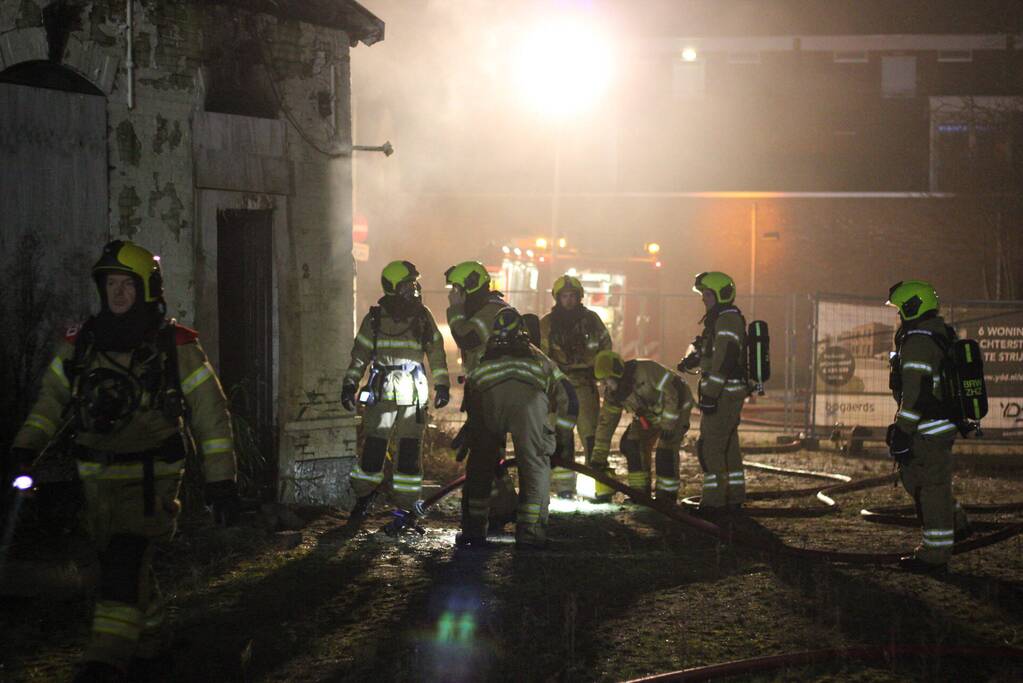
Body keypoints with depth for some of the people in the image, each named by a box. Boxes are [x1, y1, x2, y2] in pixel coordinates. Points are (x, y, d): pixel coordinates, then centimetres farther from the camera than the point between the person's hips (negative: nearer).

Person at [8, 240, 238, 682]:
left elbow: (211, 416, -1)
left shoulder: (176, 348, -4)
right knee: (128, 564, 14)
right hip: (98, 477, 5)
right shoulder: (80, 344, 6)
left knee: (124, 558, -21)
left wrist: (221, 481, -4)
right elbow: (52, 398, 12)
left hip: (150, 476, -5)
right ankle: (148, 637, 35)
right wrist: (27, 446, -5)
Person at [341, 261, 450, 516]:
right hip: (382, 392, 0)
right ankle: (363, 496, 18)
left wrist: (442, 385, 8)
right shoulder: (375, 317, 5)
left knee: (409, 450, -1)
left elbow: (436, 352, 12)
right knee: (373, 447, -2)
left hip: (414, 394, 0)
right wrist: (349, 385, 4)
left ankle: (405, 505, 7)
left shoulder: (423, 316, 6)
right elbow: (360, 354, 10)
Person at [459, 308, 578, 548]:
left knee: (479, 465, 16)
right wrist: (563, 442, 39)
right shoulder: (541, 360, 40)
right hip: (528, 394, -1)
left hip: (486, 393, 1)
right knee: (535, 464, 12)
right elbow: (568, 398, 32)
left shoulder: (483, 362, 43)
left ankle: (472, 530, 17)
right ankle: (529, 530, 9)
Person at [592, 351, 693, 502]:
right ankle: (640, 491, 7)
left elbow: (671, 394, -29)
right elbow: (606, 422, -4)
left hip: (676, 407, -7)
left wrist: (668, 425, -29)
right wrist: (598, 457, -5)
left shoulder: (646, 370, -35)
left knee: (666, 450, -18)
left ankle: (667, 496, -5)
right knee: (630, 444, -4)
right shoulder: (612, 393, -12)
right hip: (650, 414, 7)